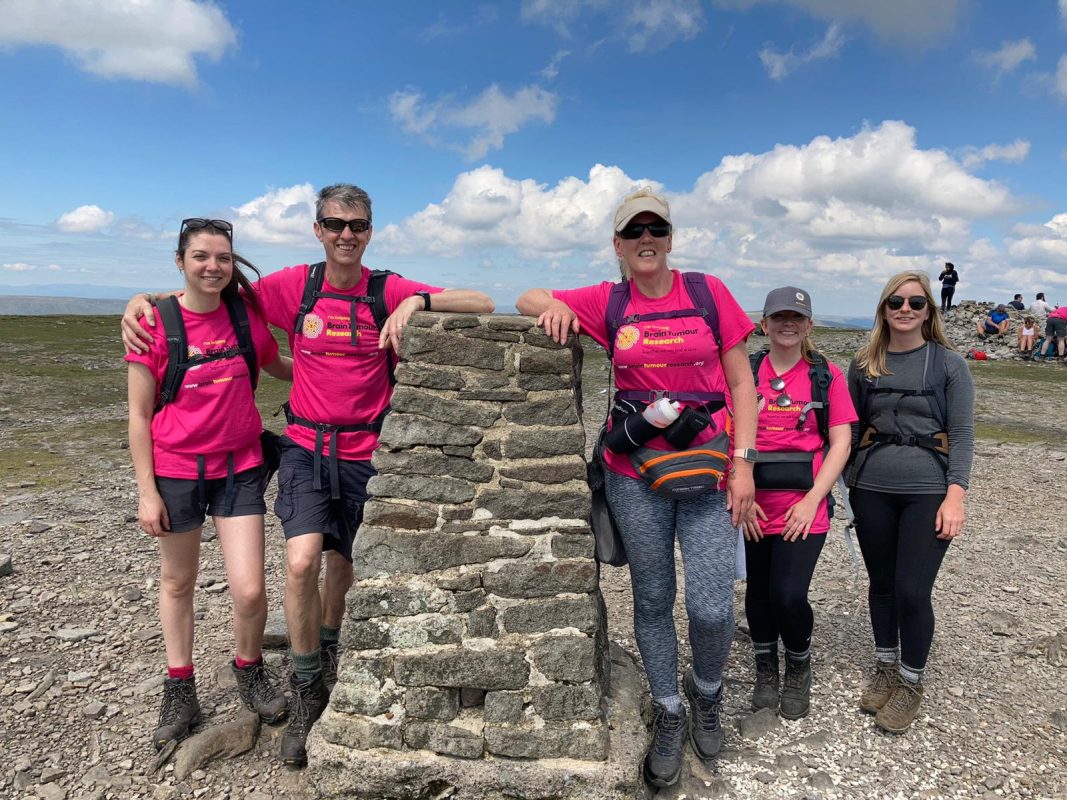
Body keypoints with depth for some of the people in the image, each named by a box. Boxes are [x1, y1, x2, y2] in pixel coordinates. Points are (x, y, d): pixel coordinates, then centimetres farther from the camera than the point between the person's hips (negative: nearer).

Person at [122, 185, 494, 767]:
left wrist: (418, 300, -28)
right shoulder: (295, 286, -1)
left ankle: (327, 648, 48)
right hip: (305, 446, 0)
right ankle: (306, 691, 6)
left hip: (363, 454, 0)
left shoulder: (390, 291, -6)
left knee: (341, 565, 15)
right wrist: (141, 300, -4)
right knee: (303, 561, -17)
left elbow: (483, 305, -13)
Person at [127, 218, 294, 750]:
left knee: (249, 590, -5)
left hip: (239, 467, 2)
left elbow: (277, 366, 17)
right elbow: (139, 415, -6)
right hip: (176, 470, -1)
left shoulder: (245, 311, -2)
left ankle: (249, 671, 27)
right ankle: (180, 695, 36)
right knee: (177, 582, 16)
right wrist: (146, 491, -8)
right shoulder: (156, 322, -10)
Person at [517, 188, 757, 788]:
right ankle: (669, 714, 34)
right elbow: (528, 299, 8)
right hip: (635, 475, 1)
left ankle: (707, 693, 31)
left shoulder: (708, 292, 0)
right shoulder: (606, 302, 3)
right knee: (652, 601, 12)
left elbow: (741, 384, 2)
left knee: (712, 607, -3)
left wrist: (744, 463, -6)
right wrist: (554, 305, -16)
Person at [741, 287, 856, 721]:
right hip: (753, 507, 2)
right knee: (759, 592, 13)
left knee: (789, 596, -8)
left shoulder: (826, 374, 1)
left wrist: (811, 501, -10)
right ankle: (766, 669, 37)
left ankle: (799, 668, 23)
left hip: (804, 506, -2)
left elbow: (840, 443, -2)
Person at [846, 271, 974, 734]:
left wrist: (954, 497, -12)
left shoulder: (948, 364, -1)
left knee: (912, 592, -3)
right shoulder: (864, 365, 6)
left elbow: (962, 434, -3)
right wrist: (845, 485, 9)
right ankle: (885, 669, 33)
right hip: (872, 491, 3)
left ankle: (911, 684, 19)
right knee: (882, 585, 13)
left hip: (928, 493, -3)